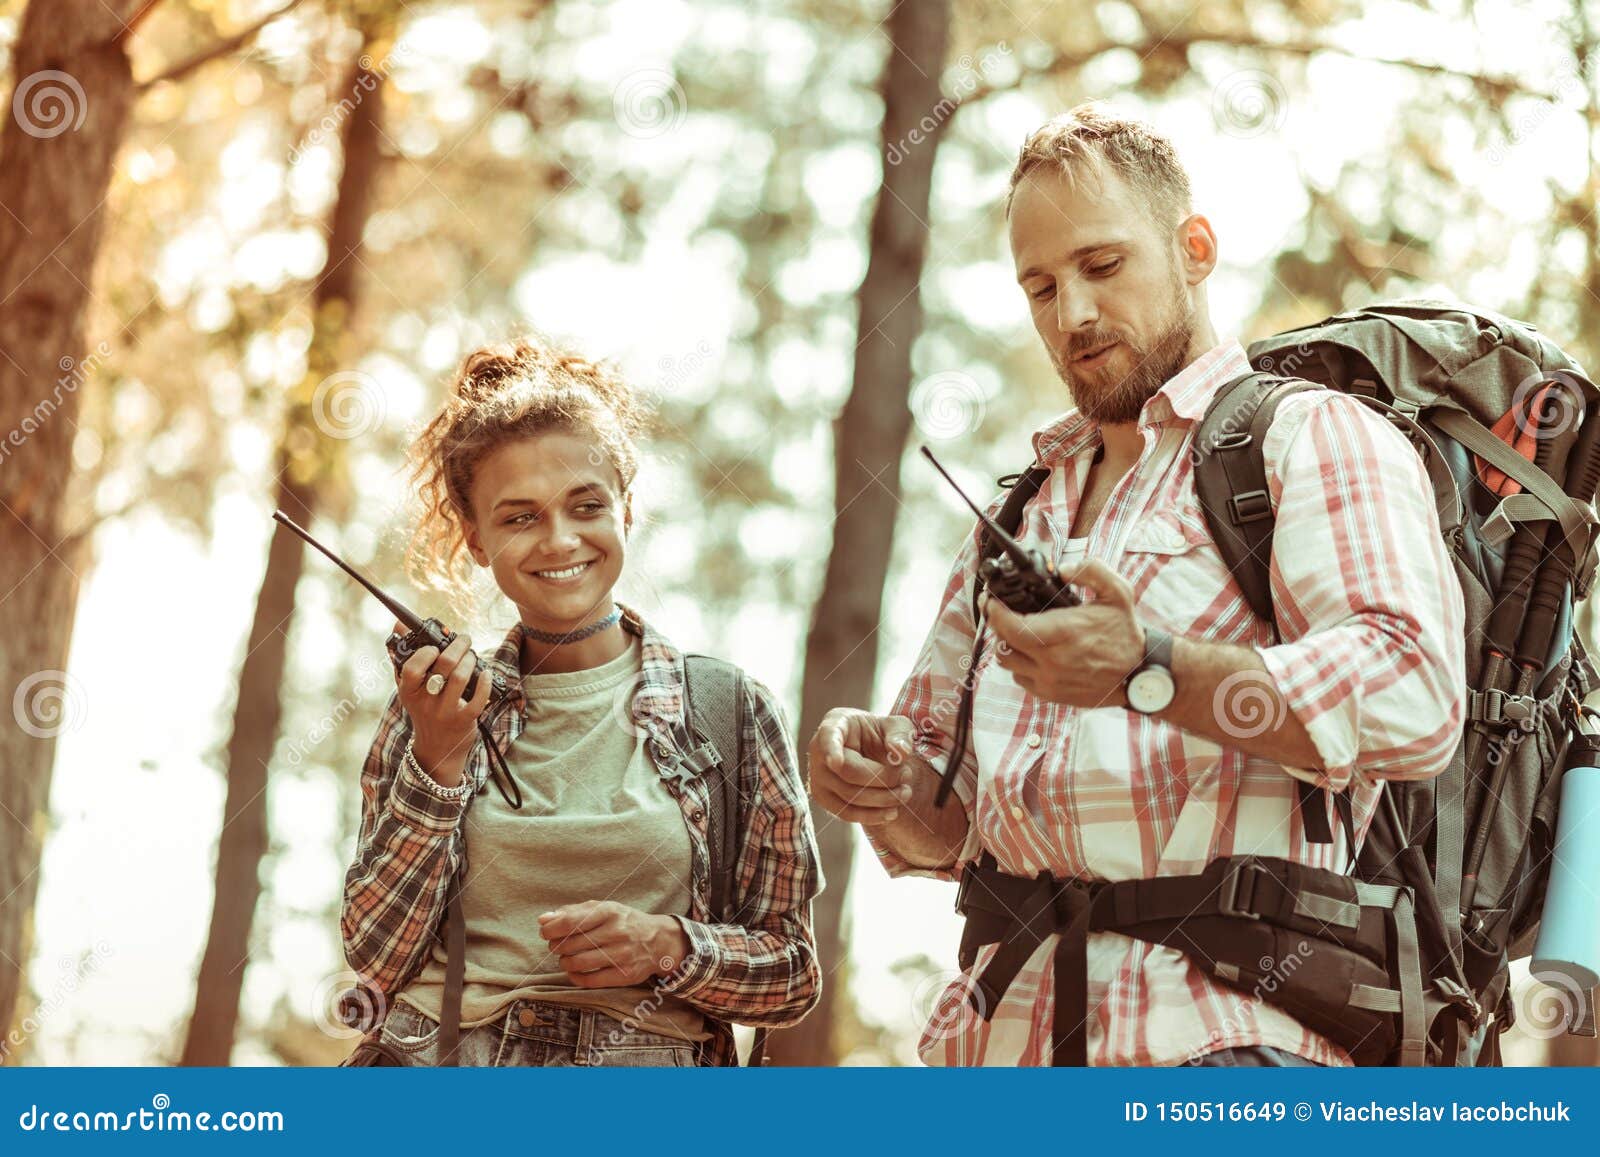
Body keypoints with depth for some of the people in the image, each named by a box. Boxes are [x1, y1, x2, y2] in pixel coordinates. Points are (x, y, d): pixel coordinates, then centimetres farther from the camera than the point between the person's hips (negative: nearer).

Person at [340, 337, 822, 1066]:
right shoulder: (435, 712, 11)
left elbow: (791, 974, 10)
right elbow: (378, 960, 5)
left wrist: (668, 946, -7)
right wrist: (437, 765, -4)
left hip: (647, 1062, 0)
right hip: (440, 1058, 0)